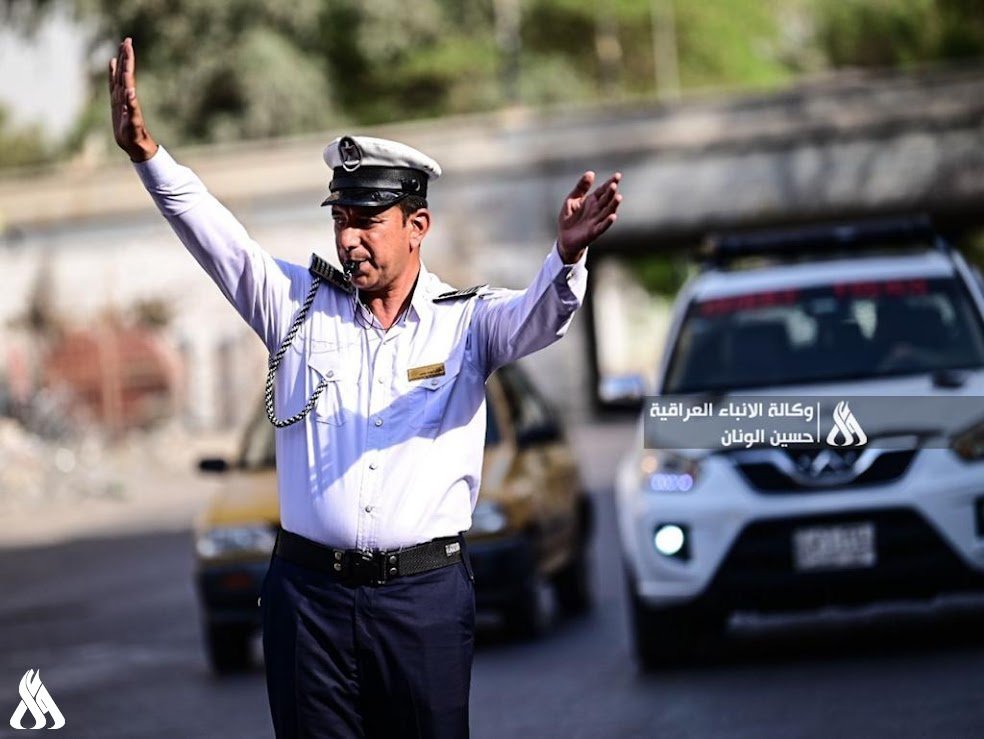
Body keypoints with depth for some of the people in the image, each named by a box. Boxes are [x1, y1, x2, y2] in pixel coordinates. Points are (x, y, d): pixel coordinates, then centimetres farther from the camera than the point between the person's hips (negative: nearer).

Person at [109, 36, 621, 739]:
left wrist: (567, 257, -40)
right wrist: (147, 153, -22)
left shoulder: (467, 322, 2)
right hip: (308, 590, 2)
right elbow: (216, 236, -5)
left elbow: (539, 316, -16)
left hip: (426, 596, -1)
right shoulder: (299, 304, 7)